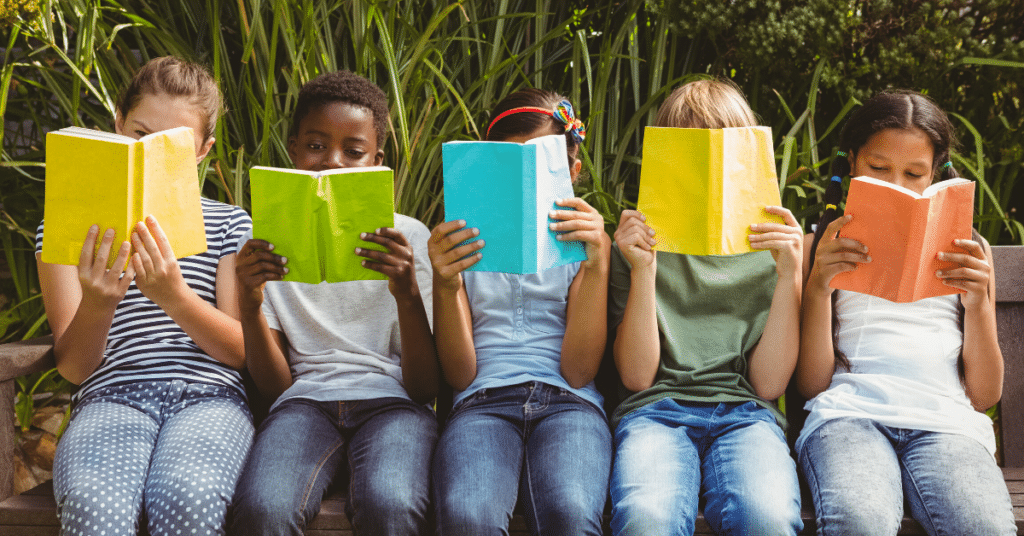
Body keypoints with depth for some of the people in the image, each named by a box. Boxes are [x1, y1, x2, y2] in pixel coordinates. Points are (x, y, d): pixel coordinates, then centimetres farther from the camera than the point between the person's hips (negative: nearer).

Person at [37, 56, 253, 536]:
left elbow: (242, 352, 5)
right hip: (112, 396, 0)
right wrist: (96, 305, -18)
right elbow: (74, 367, 6)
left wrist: (175, 297, -15)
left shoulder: (229, 225, 17)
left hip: (208, 394, 0)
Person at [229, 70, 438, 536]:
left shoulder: (408, 237, 8)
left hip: (391, 401, -1)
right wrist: (249, 306, -12)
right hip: (305, 401, 1)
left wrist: (409, 294, -18)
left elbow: (424, 387, 0)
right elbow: (277, 386, 6)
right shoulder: (268, 242, 12)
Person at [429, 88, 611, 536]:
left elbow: (578, 371, 2)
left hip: (566, 401, 0)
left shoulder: (585, 241, 17)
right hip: (482, 401, 0)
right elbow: (460, 375, 7)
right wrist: (445, 285, -9)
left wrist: (597, 264, -8)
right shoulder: (465, 243, 19)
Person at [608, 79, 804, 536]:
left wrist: (789, 273, -5)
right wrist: (643, 270, -6)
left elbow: (768, 384, 5)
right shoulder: (638, 242, 14)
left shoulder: (772, 245, 15)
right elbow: (636, 376, 4)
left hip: (744, 412, 1)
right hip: (657, 408, 0)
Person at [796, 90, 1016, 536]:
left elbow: (985, 394, 16)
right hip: (849, 409, -1)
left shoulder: (966, 250, 23)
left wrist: (978, 302, 0)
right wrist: (818, 288, -5)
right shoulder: (820, 248, 20)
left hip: (945, 418, 1)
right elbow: (812, 384, 9)